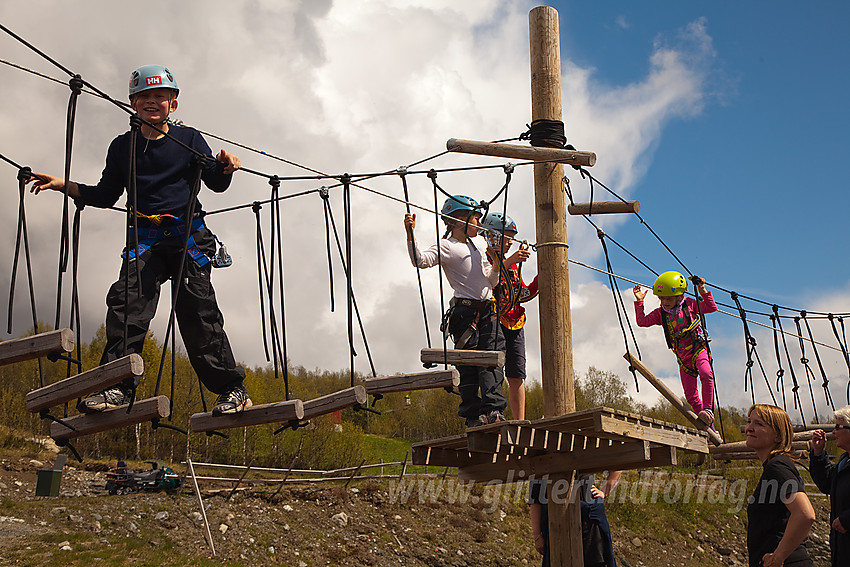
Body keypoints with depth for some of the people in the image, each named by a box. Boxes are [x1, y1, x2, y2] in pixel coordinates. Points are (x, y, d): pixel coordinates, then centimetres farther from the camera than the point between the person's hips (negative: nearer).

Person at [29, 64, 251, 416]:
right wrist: (63, 186, 7)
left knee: (197, 308, -9)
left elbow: (216, 183, 6)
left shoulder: (188, 139, 8)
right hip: (145, 238, 3)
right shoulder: (123, 146, 15)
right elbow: (106, 195, 18)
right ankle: (118, 385, -20)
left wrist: (225, 168, -16)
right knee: (127, 299, -18)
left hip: (188, 234, -2)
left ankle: (231, 388, -3)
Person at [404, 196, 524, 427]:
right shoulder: (446, 246, -1)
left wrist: (503, 264, 10)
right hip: (465, 311, -6)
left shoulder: (476, 248, 23)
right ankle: (474, 415, -1)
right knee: (469, 365, -5)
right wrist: (410, 234, -31)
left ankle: (493, 409, -12)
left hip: (488, 312, 6)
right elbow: (420, 260, -19)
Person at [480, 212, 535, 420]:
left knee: (517, 377, 5)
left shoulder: (512, 265, 22)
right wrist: (508, 263, -28)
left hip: (514, 325, 7)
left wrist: (539, 278, 8)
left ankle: (520, 422, 7)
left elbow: (522, 294, 21)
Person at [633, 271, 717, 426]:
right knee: (691, 396, -1)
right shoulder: (660, 313, 3)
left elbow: (712, 307, 1)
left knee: (706, 374, -36)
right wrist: (639, 302, -11)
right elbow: (642, 321, -6)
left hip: (698, 349, -3)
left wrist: (703, 291, -9)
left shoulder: (689, 304, -2)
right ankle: (707, 424, 13)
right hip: (683, 357, 3)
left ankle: (708, 409, -27)